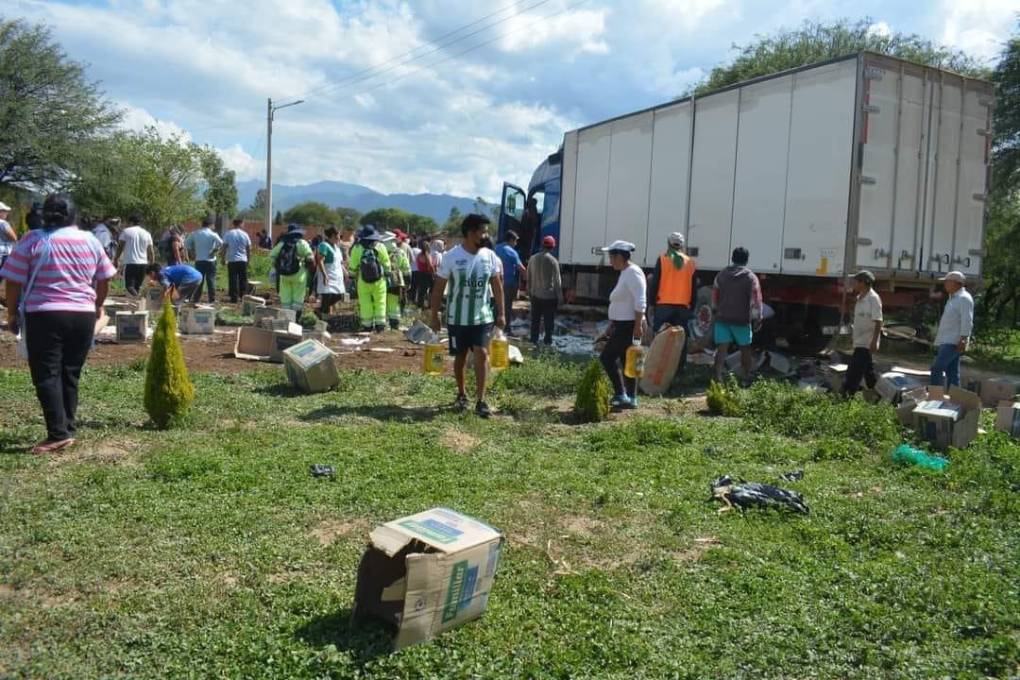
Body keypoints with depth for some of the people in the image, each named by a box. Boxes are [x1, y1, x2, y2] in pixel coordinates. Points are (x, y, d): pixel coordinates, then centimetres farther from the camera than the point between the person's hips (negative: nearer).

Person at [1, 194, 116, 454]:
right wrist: (97, 305, 28)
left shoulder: (33, 240, -4)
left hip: (44, 316, -4)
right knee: (70, 375, 12)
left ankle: (58, 434, -9)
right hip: (83, 315, 4)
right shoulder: (90, 240, 7)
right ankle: (69, 428, 15)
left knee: (46, 375, -2)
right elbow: (104, 279, 13)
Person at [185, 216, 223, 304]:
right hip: (210, 260, -3)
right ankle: (212, 299, 4)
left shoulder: (195, 234, 4)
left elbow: (186, 243, 8)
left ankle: (196, 299, 8)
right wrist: (215, 251, -7)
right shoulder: (213, 235, -7)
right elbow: (221, 243, -20)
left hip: (199, 260, 3)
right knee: (211, 279, 2)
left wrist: (192, 252, 13)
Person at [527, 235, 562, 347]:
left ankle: (534, 340, 16)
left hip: (535, 295, 5)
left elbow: (529, 278, 9)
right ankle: (548, 341, 7)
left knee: (535, 319, 12)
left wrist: (529, 292, 20)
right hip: (549, 296, -5)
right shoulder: (553, 261, -13)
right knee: (549, 320, 4)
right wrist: (559, 296, -2)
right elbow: (557, 280, -10)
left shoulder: (533, 258, 2)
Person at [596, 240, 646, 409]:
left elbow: (640, 302, -22)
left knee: (607, 357, -10)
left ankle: (620, 395, -8)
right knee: (627, 362, 12)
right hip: (623, 326, 10)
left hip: (629, 326, -10)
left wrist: (638, 326, -26)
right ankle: (631, 398, 16)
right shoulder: (625, 273, 17)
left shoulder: (633, 273, -14)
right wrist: (610, 328, 23)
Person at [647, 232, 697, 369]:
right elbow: (693, 288, 9)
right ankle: (680, 367, 9)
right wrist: (692, 307, 15)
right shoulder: (690, 262, 7)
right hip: (683, 307, 2)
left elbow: (654, 283, -4)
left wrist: (652, 301, 5)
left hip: (663, 306, -2)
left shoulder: (662, 259, -2)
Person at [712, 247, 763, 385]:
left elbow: (714, 296, 13)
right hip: (742, 319, -2)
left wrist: (715, 312, 24)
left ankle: (718, 377, -9)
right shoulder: (751, 277, -3)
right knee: (745, 349, 12)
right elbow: (756, 300, -7)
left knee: (722, 348, -1)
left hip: (722, 318, 2)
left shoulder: (721, 275, 7)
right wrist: (757, 317, 0)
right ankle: (747, 378, 19)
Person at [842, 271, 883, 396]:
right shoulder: (860, 298, 11)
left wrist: (874, 342, -23)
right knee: (868, 372, 16)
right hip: (860, 343, 9)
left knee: (854, 372, -11)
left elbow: (878, 322, -19)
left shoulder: (873, 299, -16)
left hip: (866, 343, -9)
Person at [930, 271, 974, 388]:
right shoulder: (953, 298, 20)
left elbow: (967, 321, -18)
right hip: (946, 341, 10)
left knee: (937, 368, -18)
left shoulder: (964, 298, -10)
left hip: (954, 342, -10)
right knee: (952, 372, 10)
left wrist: (963, 340, -24)